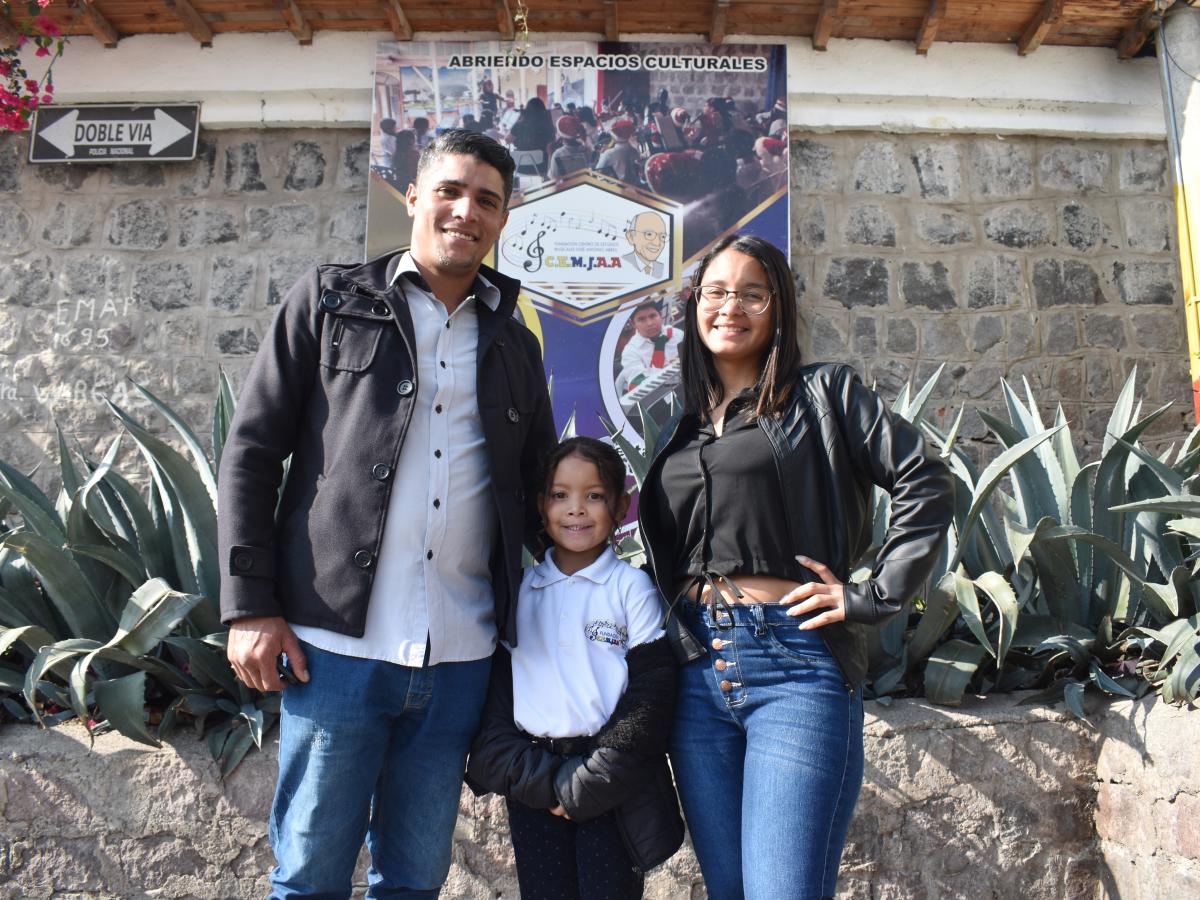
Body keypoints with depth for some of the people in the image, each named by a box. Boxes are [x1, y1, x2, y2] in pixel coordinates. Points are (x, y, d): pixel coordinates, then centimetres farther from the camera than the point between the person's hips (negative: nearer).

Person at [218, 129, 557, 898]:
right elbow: (253, 450, 1)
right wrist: (250, 605, -6)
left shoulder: (514, 345, 14)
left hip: (460, 659, 3)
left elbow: (541, 489, 18)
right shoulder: (332, 300, 5)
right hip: (338, 645, -3)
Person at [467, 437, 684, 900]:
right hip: (534, 784, 2)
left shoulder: (632, 587, -2)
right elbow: (493, 692, 3)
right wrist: (539, 781, -8)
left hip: (612, 787, -2)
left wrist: (587, 785, -12)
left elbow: (650, 696, -7)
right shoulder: (519, 590, 6)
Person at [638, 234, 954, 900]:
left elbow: (924, 485, -6)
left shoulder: (823, 394, 2)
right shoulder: (680, 430, 17)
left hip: (794, 663, -5)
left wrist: (872, 597, -9)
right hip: (697, 669, 5)